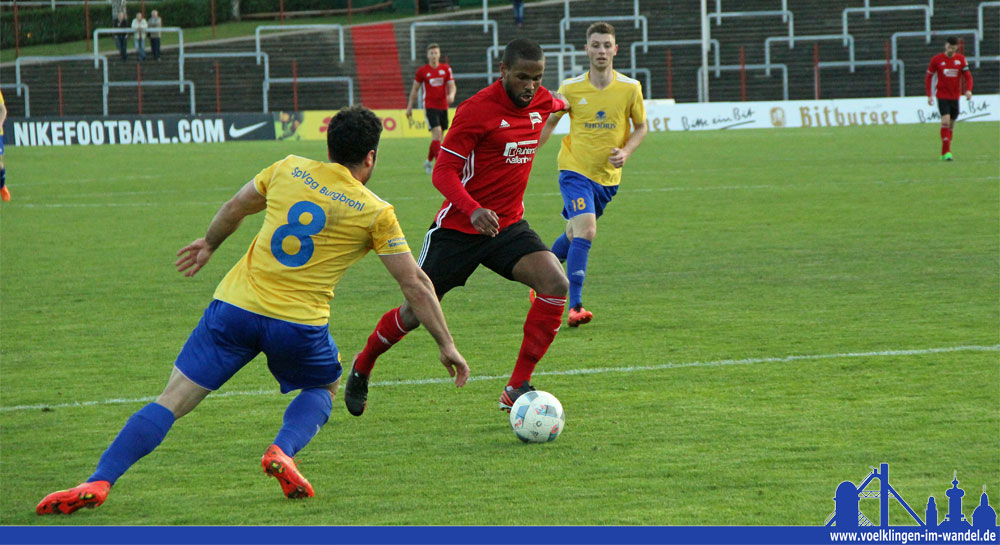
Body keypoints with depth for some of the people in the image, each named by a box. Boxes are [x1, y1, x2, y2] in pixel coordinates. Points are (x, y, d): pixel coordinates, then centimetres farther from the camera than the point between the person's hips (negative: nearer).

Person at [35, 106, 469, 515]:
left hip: (235, 305, 2)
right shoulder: (376, 213, 2)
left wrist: (209, 243, 44)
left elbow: (234, 208, 24)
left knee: (170, 403, 3)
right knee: (324, 389, 28)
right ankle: (283, 450, 0)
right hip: (300, 325, -2)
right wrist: (446, 344, 15)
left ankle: (99, 482, -12)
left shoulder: (288, 170, 9)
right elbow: (415, 286, 6)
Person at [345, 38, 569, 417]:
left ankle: (517, 389, -15)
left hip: (509, 225, 5)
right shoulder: (477, 109, -20)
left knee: (555, 283, -20)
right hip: (459, 227, -5)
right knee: (416, 312, 2)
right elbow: (443, 172, -23)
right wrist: (472, 210, -38)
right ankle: (362, 368, 33)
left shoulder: (541, 103, 0)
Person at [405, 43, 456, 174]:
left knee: (438, 137, 8)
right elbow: (415, 89, 8)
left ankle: (429, 162, 27)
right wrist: (410, 107, 10)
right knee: (437, 132, -19)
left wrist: (451, 95, -18)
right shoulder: (422, 71, 0)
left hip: (443, 106, 4)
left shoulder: (446, 69, 6)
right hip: (430, 106, -4)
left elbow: (452, 86, 5)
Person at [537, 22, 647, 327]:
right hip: (575, 170, -3)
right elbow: (549, 122, 8)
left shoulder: (630, 89, -5)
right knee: (586, 231, -21)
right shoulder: (571, 89, -7)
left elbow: (641, 127, 8)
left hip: (608, 176, 3)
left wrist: (626, 152, -11)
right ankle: (575, 307, -20)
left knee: (574, 235, 15)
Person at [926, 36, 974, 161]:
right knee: (946, 121, -18)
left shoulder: (961, 59, 1)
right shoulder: (937, 59, -4)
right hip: (942, 95, -3)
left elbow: (968, 76, 0)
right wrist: (929, 95, -3)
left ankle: (944, 153, 20)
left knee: (951, 124, 9)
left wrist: (969, 90, -19)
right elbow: (929, 77, 3)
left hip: (955, 96, 3)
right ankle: (946, 152, -19)